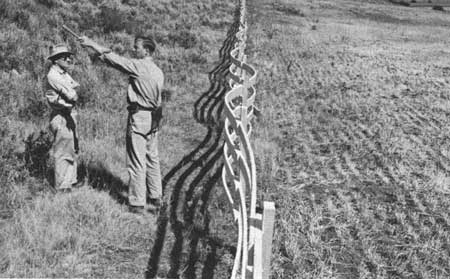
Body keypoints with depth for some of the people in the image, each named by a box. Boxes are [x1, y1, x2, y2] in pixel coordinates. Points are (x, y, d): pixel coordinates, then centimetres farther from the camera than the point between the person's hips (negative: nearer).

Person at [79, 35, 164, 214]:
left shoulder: (139, 66, -13)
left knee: (136, 162, -3)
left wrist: (92, 44, -3)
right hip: (153, 119, 8)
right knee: (152, 159, 14)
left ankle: (137, 204, 2)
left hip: (139, 117, -8)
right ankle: (155, 199, 20)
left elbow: (114, 59, -11)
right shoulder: (157, 71, 11)